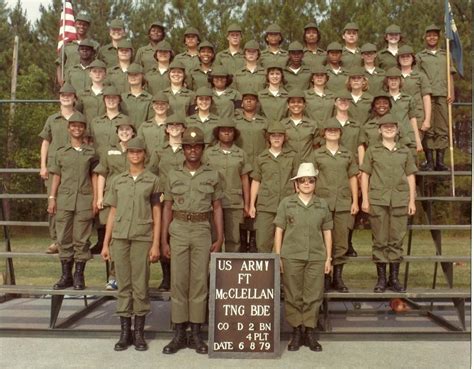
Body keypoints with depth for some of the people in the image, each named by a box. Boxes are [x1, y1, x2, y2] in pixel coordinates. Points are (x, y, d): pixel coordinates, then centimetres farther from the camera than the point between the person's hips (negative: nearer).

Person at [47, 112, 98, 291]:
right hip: (64, 200, 2)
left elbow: (94, 177, 6)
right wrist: (52, 198, 4)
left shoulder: (91, 152, 7)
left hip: (84, 200, -2)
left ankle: (79, 276, 9)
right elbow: (56, 176, 11)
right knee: (64, 238, 5)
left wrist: (95, 199, 0)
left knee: (81, 239, 1)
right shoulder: (60, 152, 10)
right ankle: (66, 275, 14)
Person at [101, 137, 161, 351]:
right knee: (123, 285, 5)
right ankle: (125, 332, 15)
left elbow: (157, 214, 3)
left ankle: (139, 333, 12)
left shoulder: (152, 180, 5)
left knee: (140, 285, 1)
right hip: (120, 237, 2)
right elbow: (112, 214, 13)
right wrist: (106, 243, 8)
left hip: (142, 238, -2)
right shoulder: (118, 181, 13)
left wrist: (156, 244, -4)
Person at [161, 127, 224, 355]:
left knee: (200, 280, 3)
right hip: (178, 230, 1)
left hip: (202, 231, 0)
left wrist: (220, 238, -2)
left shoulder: (212, 176, 4)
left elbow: (217, 208, 5)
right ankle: (179, 334, 12)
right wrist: (163, 240, 1)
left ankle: (196, 334, 13)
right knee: (178, 280, 2)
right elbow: (167, 208, 6)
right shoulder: (173, 175, 6)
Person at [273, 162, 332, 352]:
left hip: (316, 257, 2)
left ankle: (310, 333, 18)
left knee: (314, 295, 4)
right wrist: (278, 256, 1)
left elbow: (327, 233, 12)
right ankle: (296, 332, 17)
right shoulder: (286, 203, 3)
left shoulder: (322, 205, 8)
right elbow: (279, 231, 4)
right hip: (291, 257, -1)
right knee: (293, 296, 4)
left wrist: (328, 258, 9)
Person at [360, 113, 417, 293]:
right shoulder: (372, 151, 8)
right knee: (380, 240, 1)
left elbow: (411, 177, 12)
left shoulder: (405, 152, 13)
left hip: (400, 201, 2)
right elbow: (365, 176, 5)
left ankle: (394, 278, 13)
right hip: (378, 201, -1)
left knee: (397, 240, 3)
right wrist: (365, 199, -2)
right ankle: (381, 278, 10)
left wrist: (412, 201, 5)